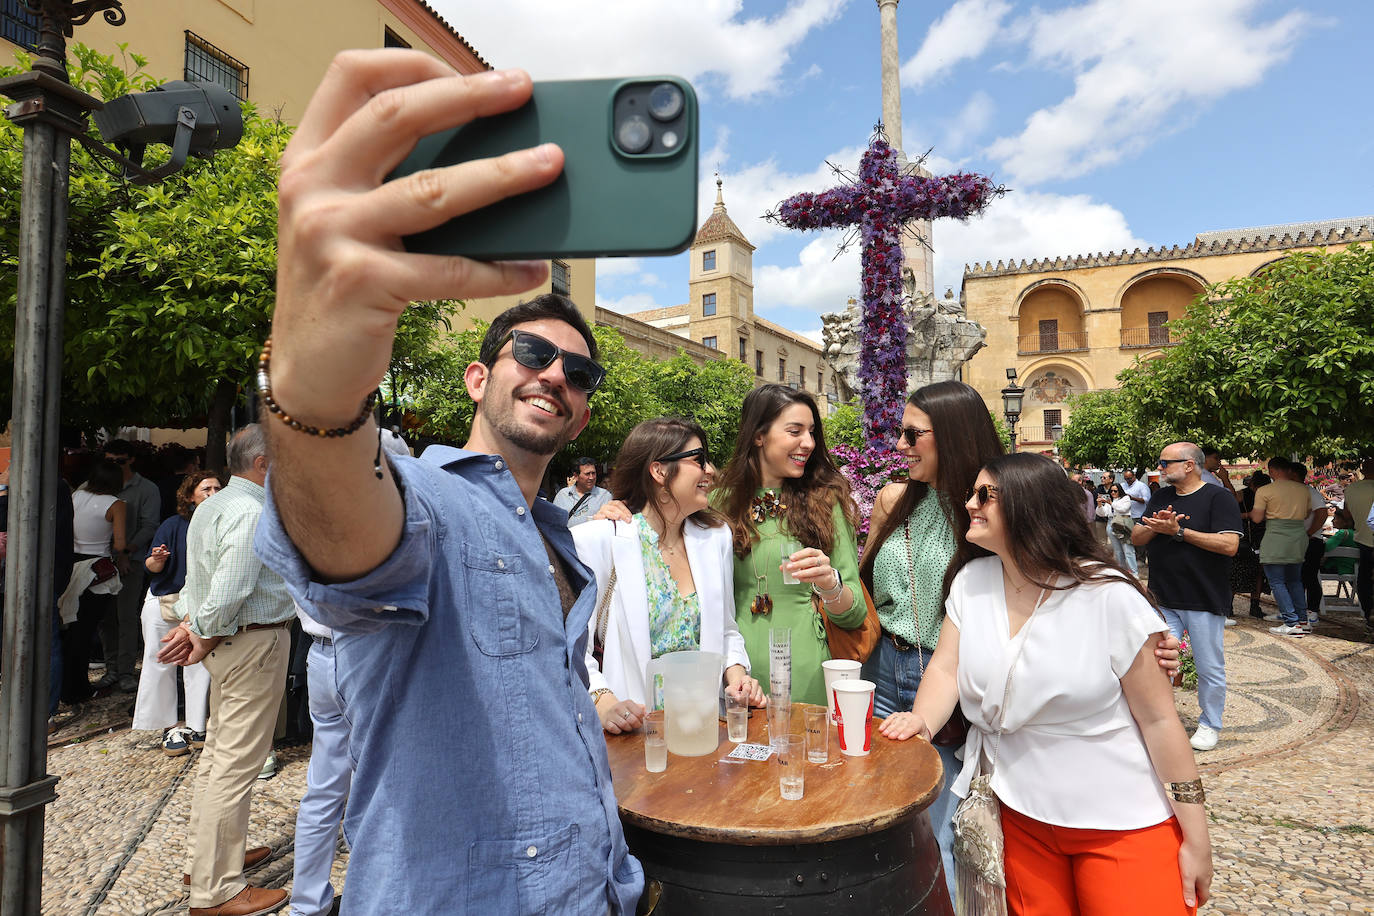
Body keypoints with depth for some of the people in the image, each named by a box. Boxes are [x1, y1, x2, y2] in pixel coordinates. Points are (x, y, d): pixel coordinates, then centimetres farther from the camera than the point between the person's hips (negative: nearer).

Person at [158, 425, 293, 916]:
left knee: (218, 753, 21)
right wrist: (204, 637, -11)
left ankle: (208, 858, 37)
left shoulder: (213, 504, 14)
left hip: (227, 642, 11)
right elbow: (231, 590, -25)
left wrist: (191, 623, 7)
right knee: (237, 762, -2)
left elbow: (199, 576, 17)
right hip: (256, 641, -11)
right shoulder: (251, 511, -20)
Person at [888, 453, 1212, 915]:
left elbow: (1158, 718, -11)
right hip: (1020, 815, 4)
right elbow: (946, 669, -4)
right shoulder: (970, 580, -3)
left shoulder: (1109, 596, -16)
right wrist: (922, 721, -25)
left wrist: (1197, 838, -6)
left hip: (1123, 824, -3)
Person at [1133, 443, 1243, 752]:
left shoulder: (1218, 498, -7)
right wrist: (1155, 526, -13)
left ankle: (1210, 725, 25)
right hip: (1164, 600, 5)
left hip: (1205, 601, -4)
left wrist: (1178, 531, -19)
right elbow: (1136, 538, 8)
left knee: (1209, 668, 8)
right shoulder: (1160, 497, 12)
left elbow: (1229, 544, -18)